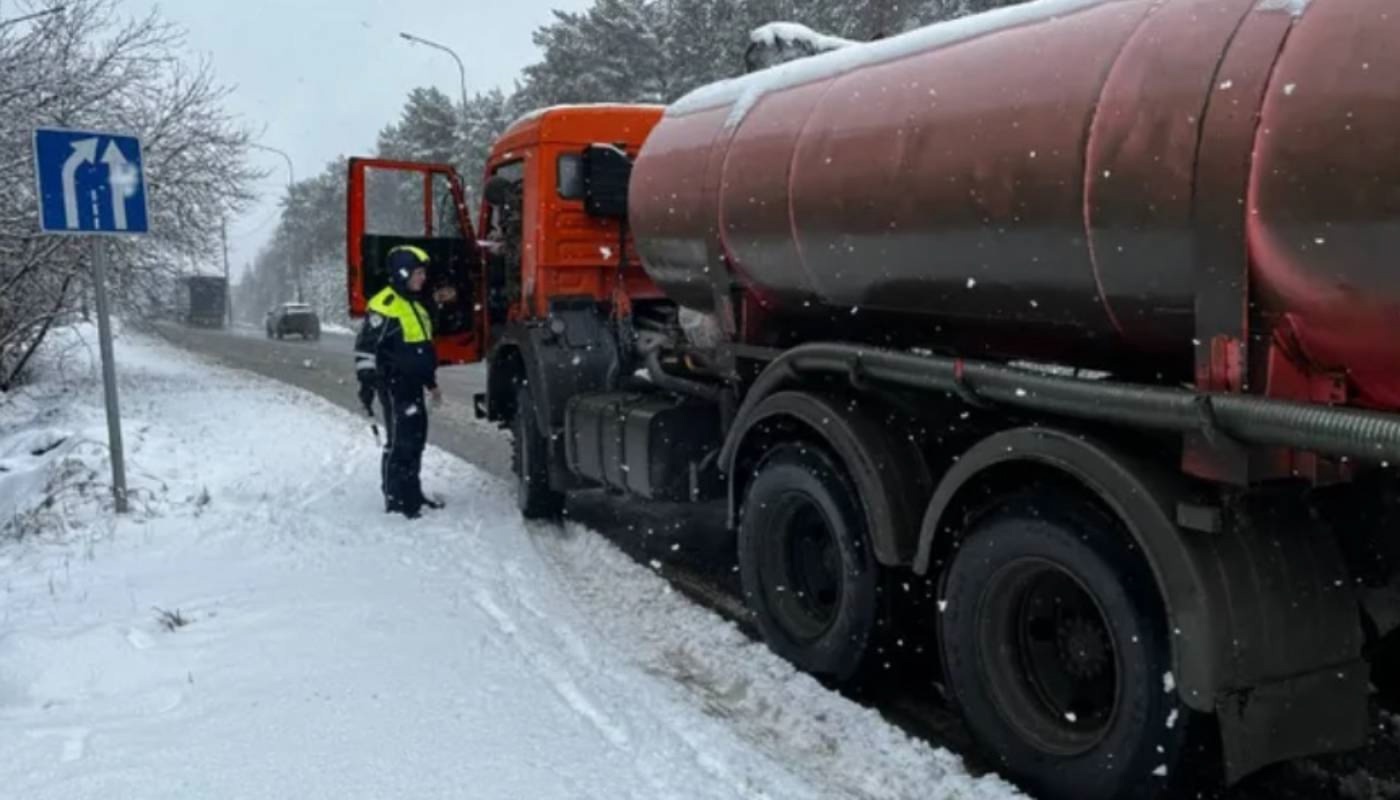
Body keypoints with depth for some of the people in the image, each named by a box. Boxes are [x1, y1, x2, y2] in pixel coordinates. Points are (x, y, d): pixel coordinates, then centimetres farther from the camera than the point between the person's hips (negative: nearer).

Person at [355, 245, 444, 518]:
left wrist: (431, 382, 27)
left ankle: (412, 494, 26)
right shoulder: (385, 305, -14)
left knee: (416, 439, 15)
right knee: (400, 442, -9)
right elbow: (366, 346, -18)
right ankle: (395, 499, -3)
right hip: (395, 386, -10)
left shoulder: (414, 305, 18)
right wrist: (367, 382, -23)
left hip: (413, 385, 10)